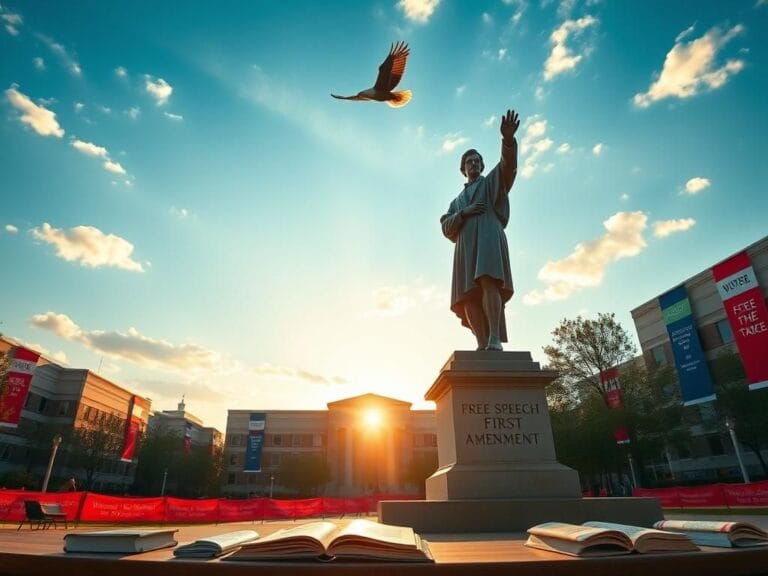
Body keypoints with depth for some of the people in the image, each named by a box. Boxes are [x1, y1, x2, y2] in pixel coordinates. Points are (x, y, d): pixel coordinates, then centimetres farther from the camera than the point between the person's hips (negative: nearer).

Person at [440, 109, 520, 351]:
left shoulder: (492, 182, 23)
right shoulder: (457, 201, 33)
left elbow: (507, 164, 0)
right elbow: (446, 228, 17)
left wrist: (508, 139, -19)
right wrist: (464, 213, -2)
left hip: (488, 237, -4)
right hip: (465, 246, 4)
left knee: (488, 282, -27)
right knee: (469, 297, -11)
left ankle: (494, 340, -36)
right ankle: (482, 345, -17)